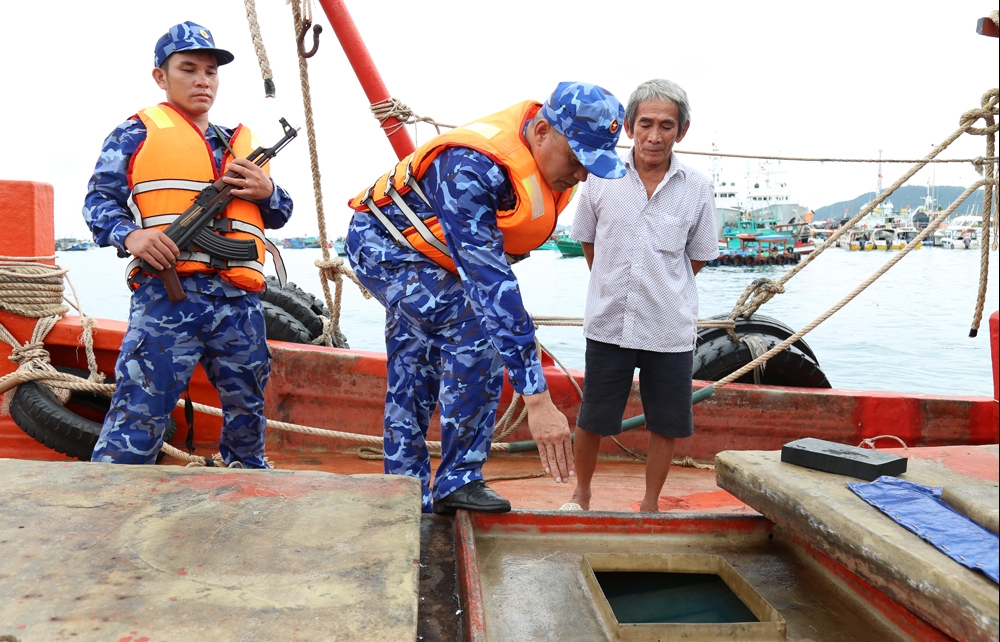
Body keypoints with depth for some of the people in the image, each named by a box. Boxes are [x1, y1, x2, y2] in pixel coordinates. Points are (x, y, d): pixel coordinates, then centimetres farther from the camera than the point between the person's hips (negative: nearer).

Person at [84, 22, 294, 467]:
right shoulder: (138, 133, 8)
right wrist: (128, 234, -17)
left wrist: (267, 192, 2)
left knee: (247, 413, 16)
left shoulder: (243, 143, 22)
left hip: (239, 302, 5)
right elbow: (99, 199, 4)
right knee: (139, 416, -7)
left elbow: (280, 214, 25)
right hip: (166, 294, -5)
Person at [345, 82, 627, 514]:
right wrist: (536, 397, -47)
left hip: (428, 258, 8)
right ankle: (458, 482, -12)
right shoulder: (472, 169, -39)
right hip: (383, 243, -8)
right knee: (476, 335, -26)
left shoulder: (552, 156, -12)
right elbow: (489, 284, -46)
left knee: (413, 385, 10)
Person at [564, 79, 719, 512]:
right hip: (609, 323, 0)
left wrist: (663, 292, 10)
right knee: (591, 419, 11)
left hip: (671, 329, 1)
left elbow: (698, 257, 9)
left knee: (667, 423, 12)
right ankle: (581, 493, 36)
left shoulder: (697, 190, -5)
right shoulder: (602, 178, -5)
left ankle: (650, 504, 33)